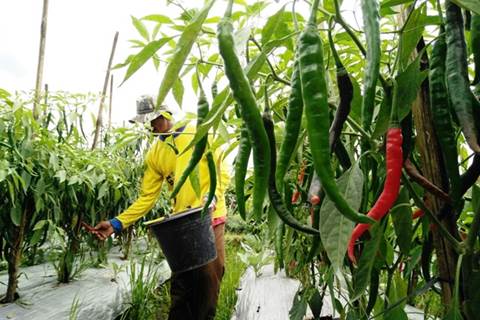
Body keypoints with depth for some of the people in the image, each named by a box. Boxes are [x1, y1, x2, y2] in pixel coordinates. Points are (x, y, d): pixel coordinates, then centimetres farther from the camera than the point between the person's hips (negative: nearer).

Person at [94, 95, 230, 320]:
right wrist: (117, 223, -5)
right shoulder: (154, 155, 6)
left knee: (209, 276, 3)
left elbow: (222, 173, -6)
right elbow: (147, 197, 4)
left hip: (211, 218, -3)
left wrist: (210, 198, -23)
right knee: (181, 282, 9)